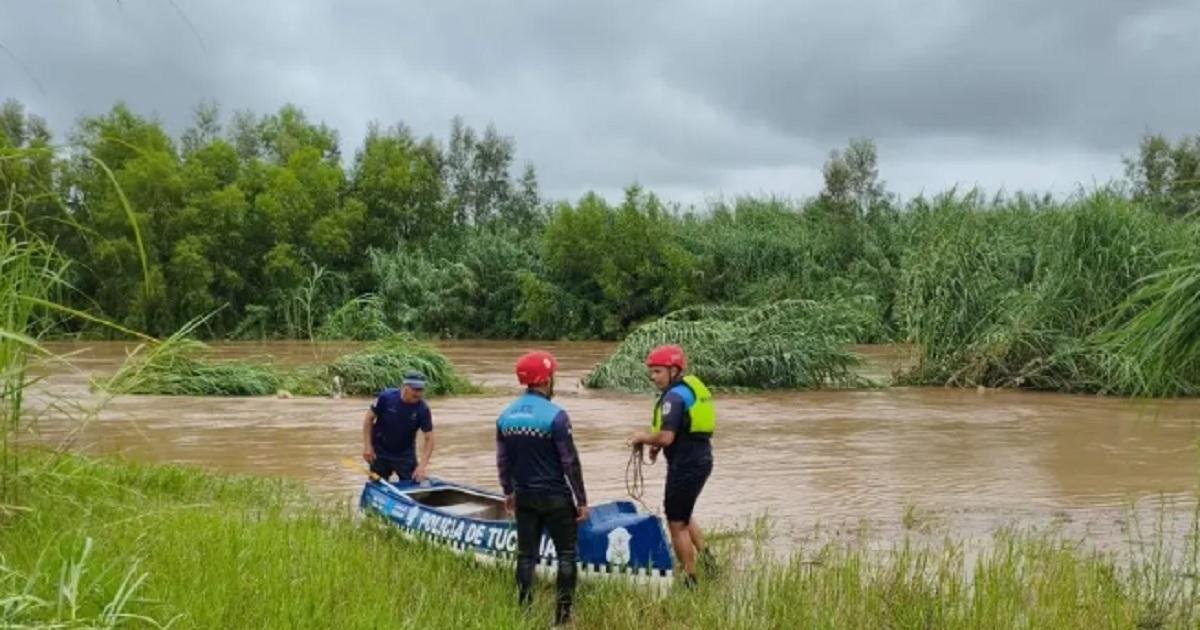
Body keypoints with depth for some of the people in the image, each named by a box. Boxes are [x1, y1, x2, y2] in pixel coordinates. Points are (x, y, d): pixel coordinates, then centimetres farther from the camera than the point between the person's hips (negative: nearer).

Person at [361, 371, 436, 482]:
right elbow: (369, 419, -8)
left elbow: (429, 438, -17)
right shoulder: (386, 397, -20)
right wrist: (367, 446, -11)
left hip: (405, 455, 0)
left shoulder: (423, 409, -20)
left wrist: (422, 465, -28)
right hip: (380, 452, 0)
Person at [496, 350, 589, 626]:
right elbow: (570, 462, -15)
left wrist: (509, 492, 23)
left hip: (524, 497, 5)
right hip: (555, 497, -5)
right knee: (566, 553, 7)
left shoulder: (506, 416, 1)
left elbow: (503, 461, 9)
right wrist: (582, 500, -6)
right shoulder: (555, 415, -17)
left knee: (526, 554, 13)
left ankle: (524, 611, 17)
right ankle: (563, 612, 7)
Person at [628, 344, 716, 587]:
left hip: (686, 464, -10)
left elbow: (666, 437, -28)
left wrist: (643, 438, -8)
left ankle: (691, 581, 12)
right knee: (683, 515, 27)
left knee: (677, 524, 4)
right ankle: (705, 555, 19)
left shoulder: (674, 396, -20)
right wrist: (658, 444, 13)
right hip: (701, 458, 10)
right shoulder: (693, 386, 11)